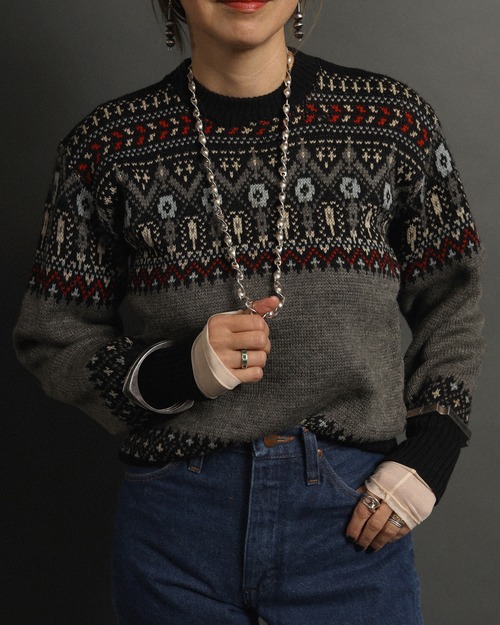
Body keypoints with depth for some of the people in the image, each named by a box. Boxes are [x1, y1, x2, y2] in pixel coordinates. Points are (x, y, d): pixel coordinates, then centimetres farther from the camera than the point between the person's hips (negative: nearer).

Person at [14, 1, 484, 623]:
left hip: (352, 518, 1)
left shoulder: (395, 121, -1)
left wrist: (429, 455, -4)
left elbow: (449, 306, 7)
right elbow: (53, 338, 2)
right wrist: (173, 372, -16)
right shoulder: (108, 147, -2)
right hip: (177, 524, 0)